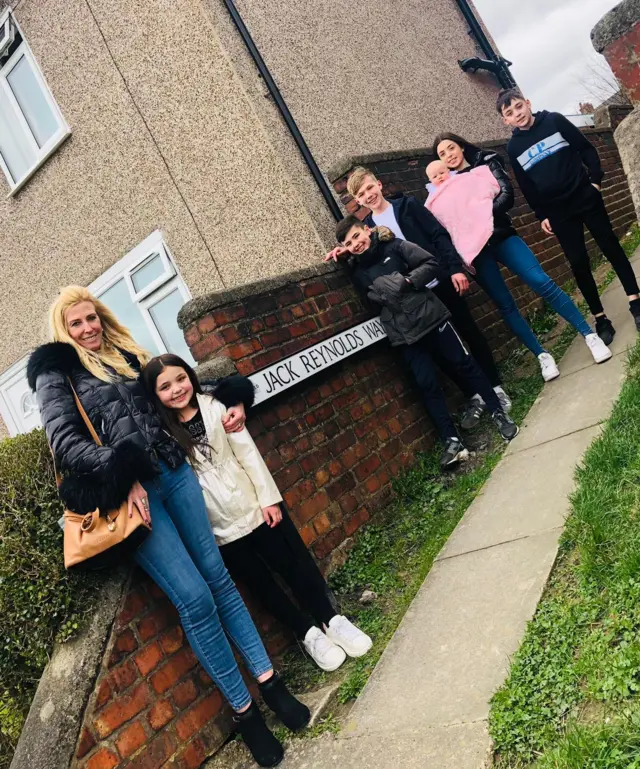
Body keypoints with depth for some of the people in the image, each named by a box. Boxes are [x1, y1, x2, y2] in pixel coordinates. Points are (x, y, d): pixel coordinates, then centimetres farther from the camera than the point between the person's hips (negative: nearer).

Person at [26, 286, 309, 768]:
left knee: (218, 576, 5)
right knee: (195, 598, -7)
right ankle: (243, 710, 11)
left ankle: (270, 681, 18)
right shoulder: (55, 371, 5)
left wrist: (229, 400, 14)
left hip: (175, 472, 5)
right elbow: (66, 442, -6)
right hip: (128, 491, -5)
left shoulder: (128, 354, 20)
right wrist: (123, 478, -17)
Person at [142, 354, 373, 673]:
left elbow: (247, 452, -4)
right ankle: (310, 634, 27)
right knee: (259, 581, 10)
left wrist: (268, 497, -6)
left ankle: (331, 621, 26)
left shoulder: (214, 407, -5)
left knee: (293, 564, 8)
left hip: (253, 506, 1)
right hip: (220, 527, -1)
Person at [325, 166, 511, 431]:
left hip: (441, 281, -1)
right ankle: (474, 397, 19)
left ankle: (496, 387, 20)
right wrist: (346, 251, -7)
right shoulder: (367, 227, 7)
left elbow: (439, 235, -3)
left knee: (470, 332, 5)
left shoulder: (408, 205, 2)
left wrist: (455, 267, -12)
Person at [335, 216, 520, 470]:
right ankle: (452, 442, 3)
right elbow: (370, 303, 8)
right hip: (404, 333, 2)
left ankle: (498, 413, 20)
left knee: (462, 363, 5)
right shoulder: (355, 271, 6)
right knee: (427, 384, -3)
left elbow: (432, 265, -3)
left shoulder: (395, 246, 0)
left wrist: (407, 280, -16)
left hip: (430, 316, -1)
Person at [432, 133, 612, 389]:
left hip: (501, 237, -1)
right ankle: (542, 356, 12)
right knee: (505, 305, 0)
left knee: (542, 283, -13)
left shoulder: (487, 163, 7)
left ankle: (589, 335, -2)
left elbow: (506, 195, -7)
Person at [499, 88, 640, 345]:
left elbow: (586, 148, 2)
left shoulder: (554, 121, 0)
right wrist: (542, 216, 2)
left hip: (586, 197, 0)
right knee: (579, 264, -1)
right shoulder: (514, 148, 2)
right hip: (558, 212, 1)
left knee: (611, 247, 4)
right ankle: (600, 318, 8)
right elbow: (527, 188, 6)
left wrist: (595, 179, -6)